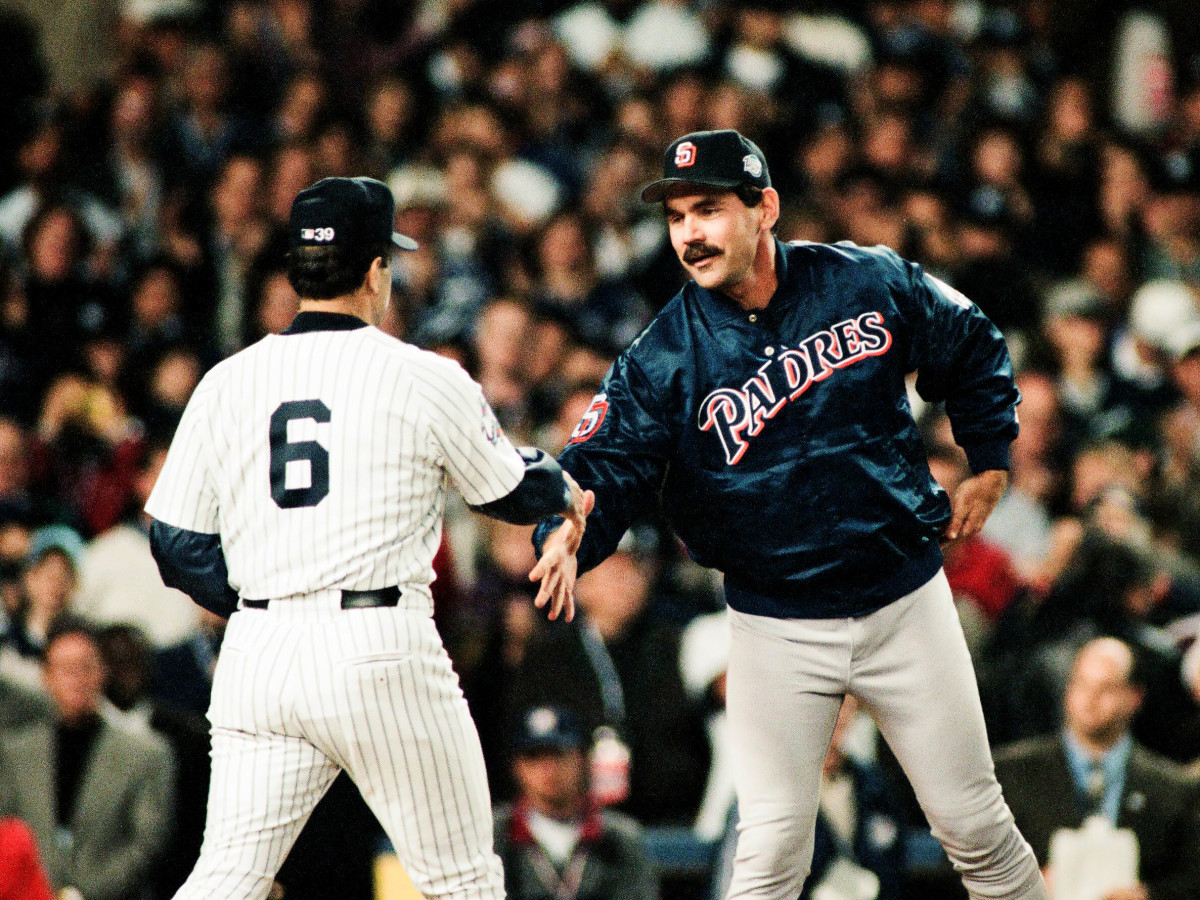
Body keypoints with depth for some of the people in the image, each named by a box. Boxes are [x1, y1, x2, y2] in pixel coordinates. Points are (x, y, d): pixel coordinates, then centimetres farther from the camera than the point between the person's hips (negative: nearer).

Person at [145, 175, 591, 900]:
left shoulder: (227, 383, 7)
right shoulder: (424, 379, -2)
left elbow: (178, 547, 8)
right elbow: (515, 493, 12)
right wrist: (566, 490, 35)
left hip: (259, 651, 4)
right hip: (381, 650, -4)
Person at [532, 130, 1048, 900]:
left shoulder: (872, 284, -6)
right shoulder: (664, 359, -11)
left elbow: (975, 351, 12)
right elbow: (606, 465, -20)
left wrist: (989, 465, 9)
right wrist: (565, 533, -41)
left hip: (905, 600, 1)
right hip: (776, 627, -1)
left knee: (976, 828, 9)